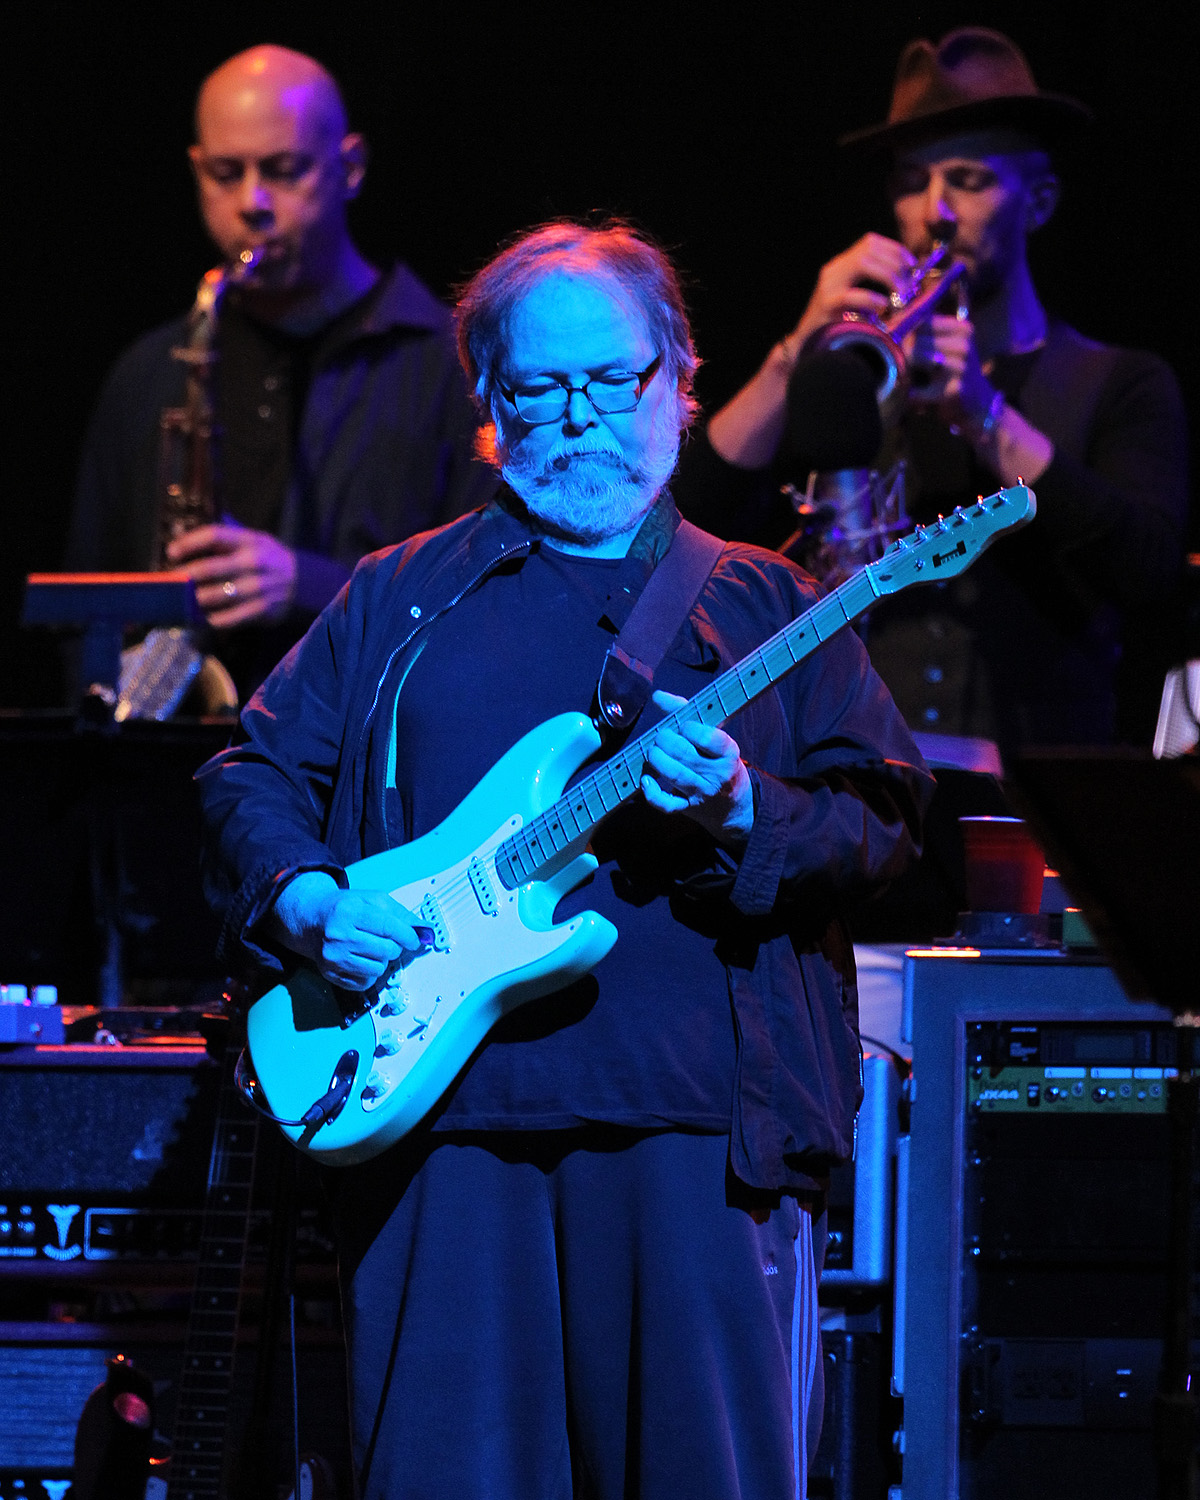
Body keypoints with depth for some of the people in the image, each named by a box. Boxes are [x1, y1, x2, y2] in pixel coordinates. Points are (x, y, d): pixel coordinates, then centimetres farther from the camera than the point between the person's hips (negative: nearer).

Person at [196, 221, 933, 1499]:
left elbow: (882, 819, 6)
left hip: (699, 1124, -1)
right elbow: (251, 775, 16)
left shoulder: (764, 608, 14)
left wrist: (741, 816, -14)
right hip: (443, 1114, 1)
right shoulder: (397, 603, 17)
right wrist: (304, 901, -4)